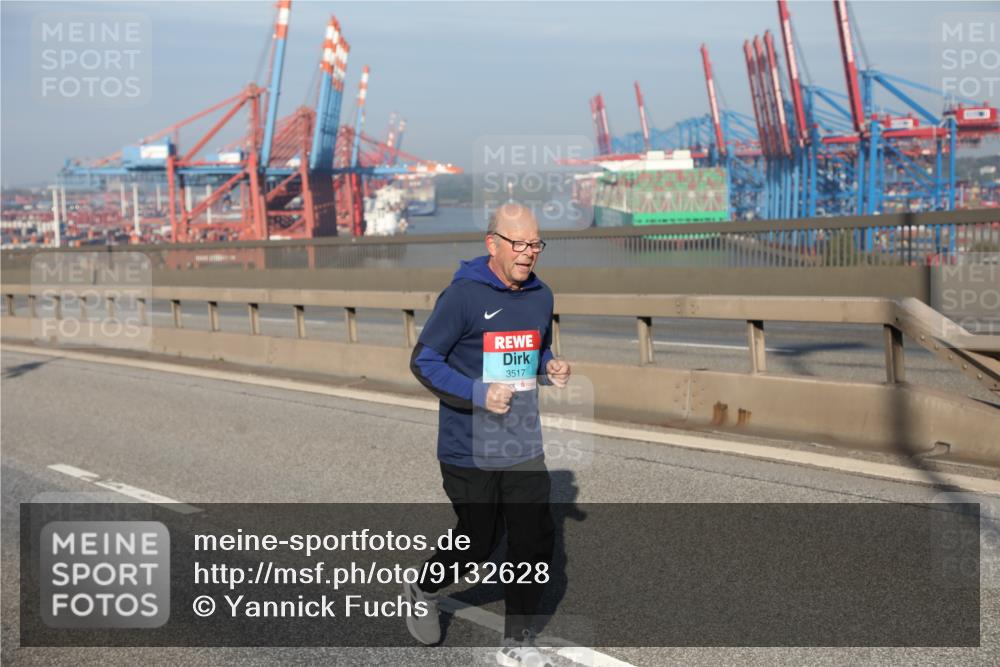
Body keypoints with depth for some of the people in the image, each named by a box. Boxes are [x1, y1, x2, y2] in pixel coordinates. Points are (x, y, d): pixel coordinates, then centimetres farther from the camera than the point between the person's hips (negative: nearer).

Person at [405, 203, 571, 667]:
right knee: (478, 544, 8)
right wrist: (480, 394, -23)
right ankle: (424, 590, 39)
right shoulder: (463, 296, -15)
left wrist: (551, 368, -3)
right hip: (469, 451, -5)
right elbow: (424, 361, -12)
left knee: (535, 542, 2)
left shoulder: (541, 297, 5)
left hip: (524, 449, 5)